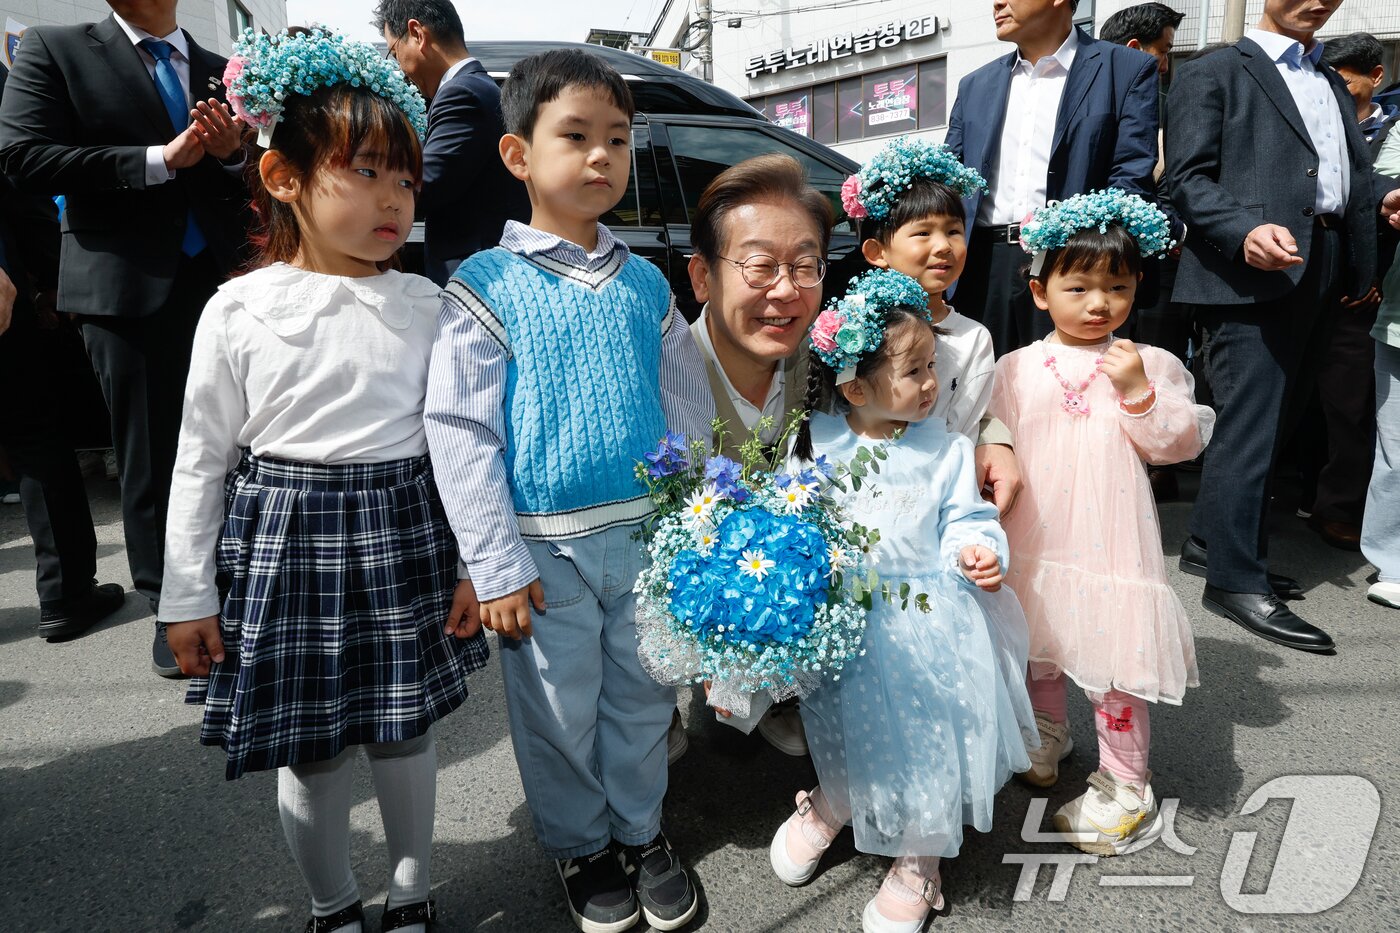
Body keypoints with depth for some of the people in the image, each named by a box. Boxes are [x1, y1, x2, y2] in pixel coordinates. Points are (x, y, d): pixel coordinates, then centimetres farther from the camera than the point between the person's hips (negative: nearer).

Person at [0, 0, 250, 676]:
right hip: (128, 287, -3)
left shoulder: (219, 72, 13)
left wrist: (230, 154, -8)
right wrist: (158, 159, -15)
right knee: (152, 458, 5)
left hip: (222, 285, 3)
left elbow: (251, 184, 15)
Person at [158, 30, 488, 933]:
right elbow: (202, 458, 1)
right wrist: (188, 598, 2)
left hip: (405, 534, 1)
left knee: (407, 728, 14)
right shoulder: (240, 309, -4)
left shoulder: (423, 305, -2)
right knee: (311, 748, 12)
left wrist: (470, 564, 0)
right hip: (285, 538, 0)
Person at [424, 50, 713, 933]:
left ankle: (641, 829, 41)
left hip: (649, 534, 4)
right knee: (562, 712, 12)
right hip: (548, 545, -3)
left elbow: (689, 413, 8)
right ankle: (580, 843, 37)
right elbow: (460, 435, -9)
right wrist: (498, 566, -11)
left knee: (643, 697, 17)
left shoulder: (646, 283, 5)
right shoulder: (487, 287, -6)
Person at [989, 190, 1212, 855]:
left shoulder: (1150, 364, -1)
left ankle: (1124, 785, 20)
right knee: (1039, 647, 20)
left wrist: (1139, 393, -17)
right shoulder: (1016, 369, 0)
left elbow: (1180, 442, -6)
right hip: (1034, 539, 3)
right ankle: (1047, 732, 46)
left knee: (1116, 657, 2)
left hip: (1112, 539, -2)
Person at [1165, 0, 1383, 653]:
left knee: (1271, 422, 12)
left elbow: (1352, 177, 24)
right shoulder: (1212, 74, 1)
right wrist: (1246, 231, -26)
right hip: (1247, 277, -8)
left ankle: (1209, 543, 25)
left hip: (1319, 278, 8)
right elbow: (1187, 178, -9)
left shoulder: (1332, 85, 24)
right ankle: (1235, 580, -1)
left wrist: (1360, 270, 10)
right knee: (1248, 425, -9)